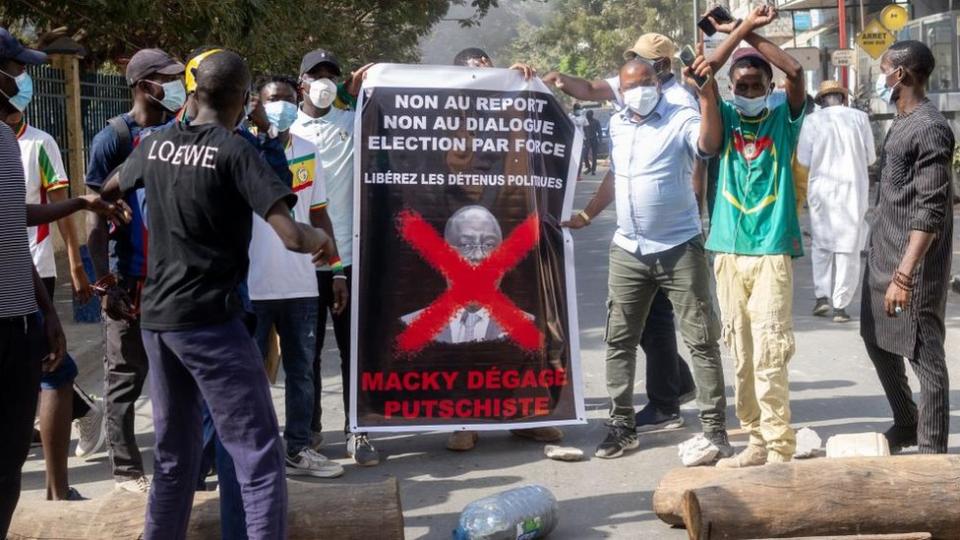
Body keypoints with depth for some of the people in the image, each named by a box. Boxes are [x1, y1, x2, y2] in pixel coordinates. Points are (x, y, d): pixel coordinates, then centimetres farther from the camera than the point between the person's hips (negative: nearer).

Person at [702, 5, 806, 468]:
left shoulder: (783, 119, 4)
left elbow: (796, 73, -13)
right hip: (729, 253, 3)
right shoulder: (725, 120, 9)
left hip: (772, 252, -3)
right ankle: (757, 440, 17)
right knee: (742, 356, 8)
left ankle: (780, 449, -8)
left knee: (769, 355, -9)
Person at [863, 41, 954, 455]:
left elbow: (930, 211, -23)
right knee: (877, 340, 19)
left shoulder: (930, 129, -17)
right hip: (883, 255, 10)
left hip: (913, 264, -10)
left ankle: (932, 453, 2)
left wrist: (904, 274, -28)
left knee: (924, 355, -4)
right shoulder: (900, 123, 13)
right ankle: (906, 424, 34)